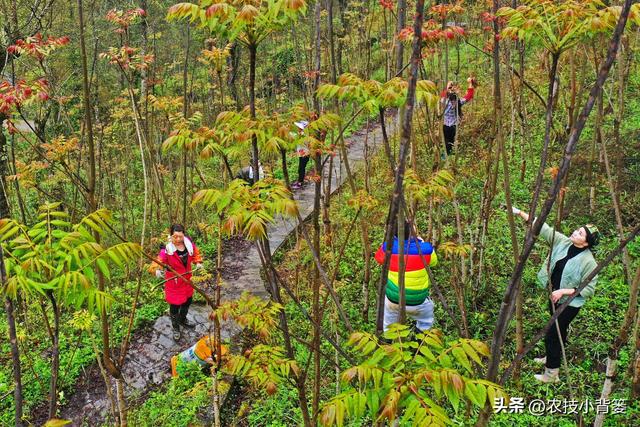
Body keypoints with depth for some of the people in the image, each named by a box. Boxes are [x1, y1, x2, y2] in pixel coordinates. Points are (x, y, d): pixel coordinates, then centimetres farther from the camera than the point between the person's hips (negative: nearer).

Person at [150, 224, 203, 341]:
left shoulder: (189, 244, -11)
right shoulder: (167, 249, -26)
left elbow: (196, 253, 8)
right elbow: (159, 261, -33)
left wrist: (198, 262, -7)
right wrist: (157, 270, -53)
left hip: (186, 280, 6)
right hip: (173, 282, -5)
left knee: (187, 301, 24)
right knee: (175, 305, 5)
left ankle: (182, 320, 52)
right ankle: (176, 328, 31)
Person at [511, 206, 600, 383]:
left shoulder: (588, 262, -25)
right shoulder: (563, 242, -10)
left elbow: (589, 289, -21)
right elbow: (543, 228, -11)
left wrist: (564, 291, -26)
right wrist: (520, 213, -17)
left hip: (570, 304, -7)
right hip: (555, 297, 7)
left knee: (552, 335, -1)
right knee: (559, 330, 27)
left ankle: (551, 374, 15)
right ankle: (552, 357, 48)